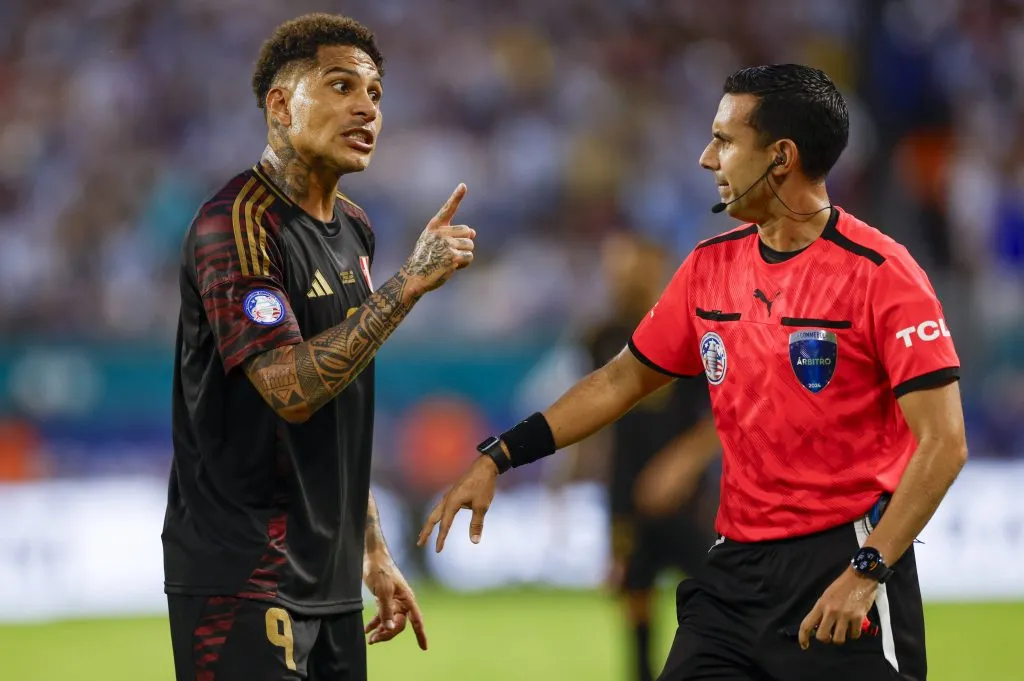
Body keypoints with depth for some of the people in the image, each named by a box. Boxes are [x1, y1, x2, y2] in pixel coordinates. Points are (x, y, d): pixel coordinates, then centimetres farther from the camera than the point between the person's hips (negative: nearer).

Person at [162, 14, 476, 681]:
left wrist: (374, 555, 20)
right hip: (243, 580, -9)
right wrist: (410, 282, -24)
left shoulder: (353, 229, 14)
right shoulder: (237, 224, -14)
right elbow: (292, 389, -25)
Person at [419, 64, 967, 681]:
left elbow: (943, 443, -15)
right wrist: (497, 458, 15)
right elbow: (621, 380, 20)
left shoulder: (880, 275, -12)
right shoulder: (711, 266, 9)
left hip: (843, 566, -6)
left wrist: (867, 571, -22)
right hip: (735, 567, 6)